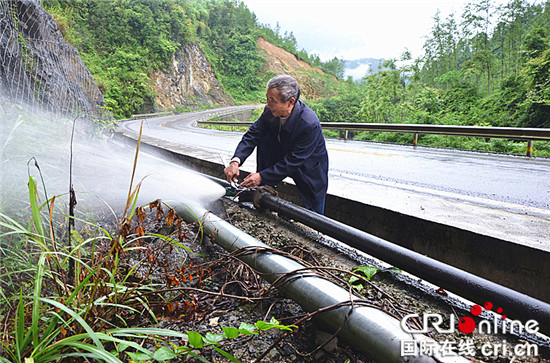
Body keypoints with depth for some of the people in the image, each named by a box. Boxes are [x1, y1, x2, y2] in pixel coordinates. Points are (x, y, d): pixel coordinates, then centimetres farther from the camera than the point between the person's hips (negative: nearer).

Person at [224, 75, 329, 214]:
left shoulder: (310, 124, -36)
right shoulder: (271, 112, -17)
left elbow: (293, 161, -32)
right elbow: (252, 135, -14)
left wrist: (262, 176, -31)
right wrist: (235, 161, -30)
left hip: (310, 170, -5)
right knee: (263, 138, -14)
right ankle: (264, 188, -3)